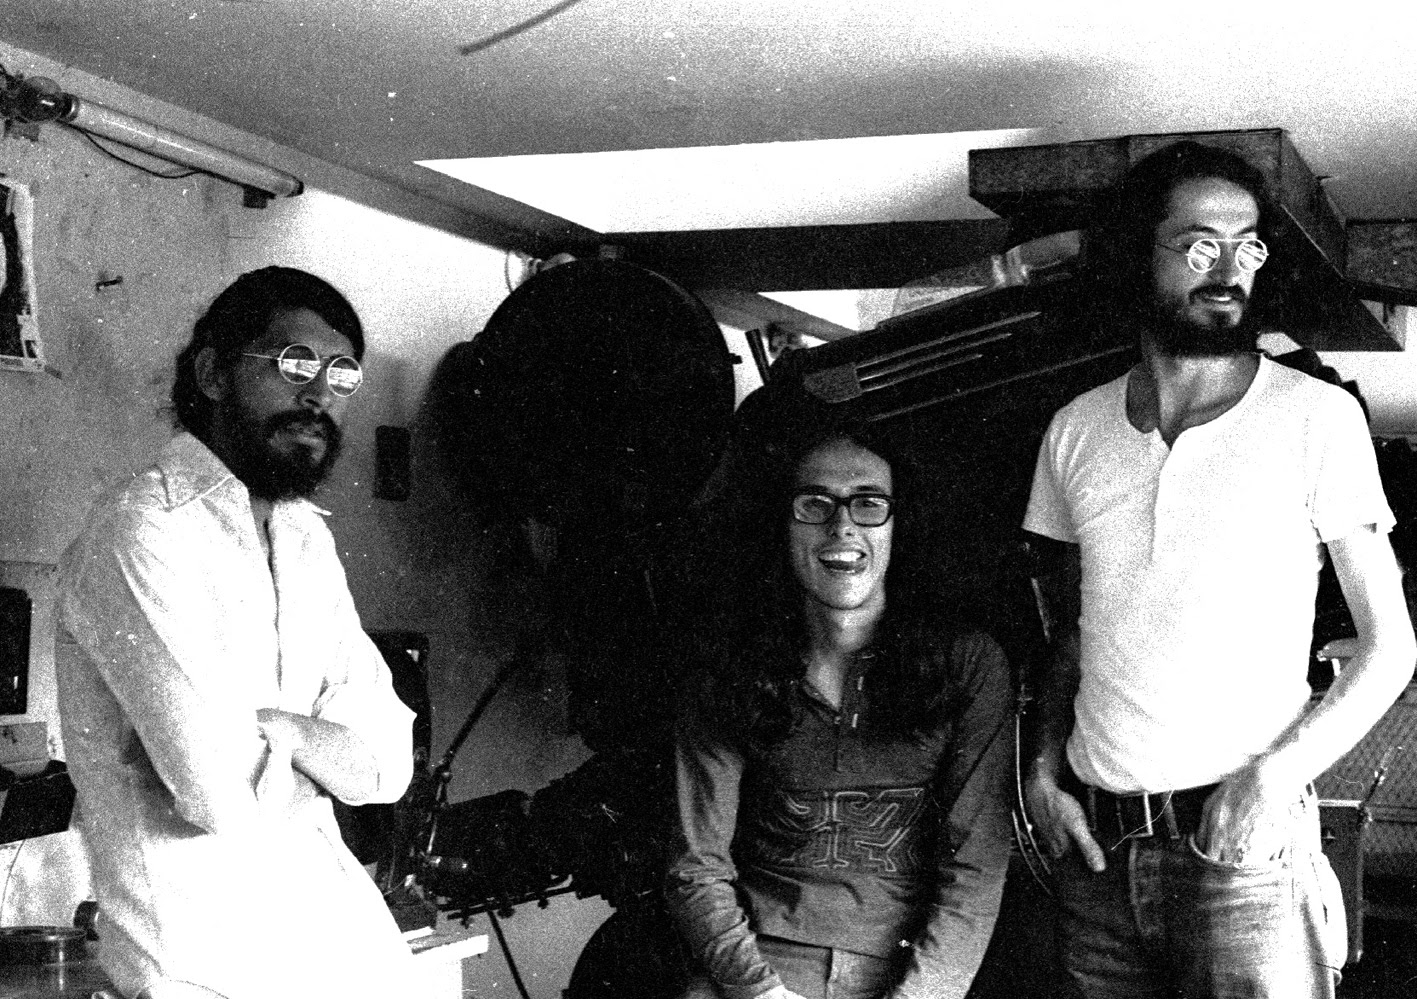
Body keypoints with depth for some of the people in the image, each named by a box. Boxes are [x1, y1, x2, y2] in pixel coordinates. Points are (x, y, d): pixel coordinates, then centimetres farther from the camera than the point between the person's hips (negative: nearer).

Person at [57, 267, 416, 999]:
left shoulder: (307, 537, 12)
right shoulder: (143, 531, -15)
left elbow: (388, 762, 3)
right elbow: (221, 790, -24)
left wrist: (271, 726, -14)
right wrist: (315, 748, -5)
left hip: (342, 931, 7)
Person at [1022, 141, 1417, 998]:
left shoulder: (1317, 417, -4)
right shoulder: (1077, 430, 8)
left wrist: (1279, 772, -14)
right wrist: (1044, 765, 3)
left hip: (1245, 851, -3)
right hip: (1095, 852, 4)